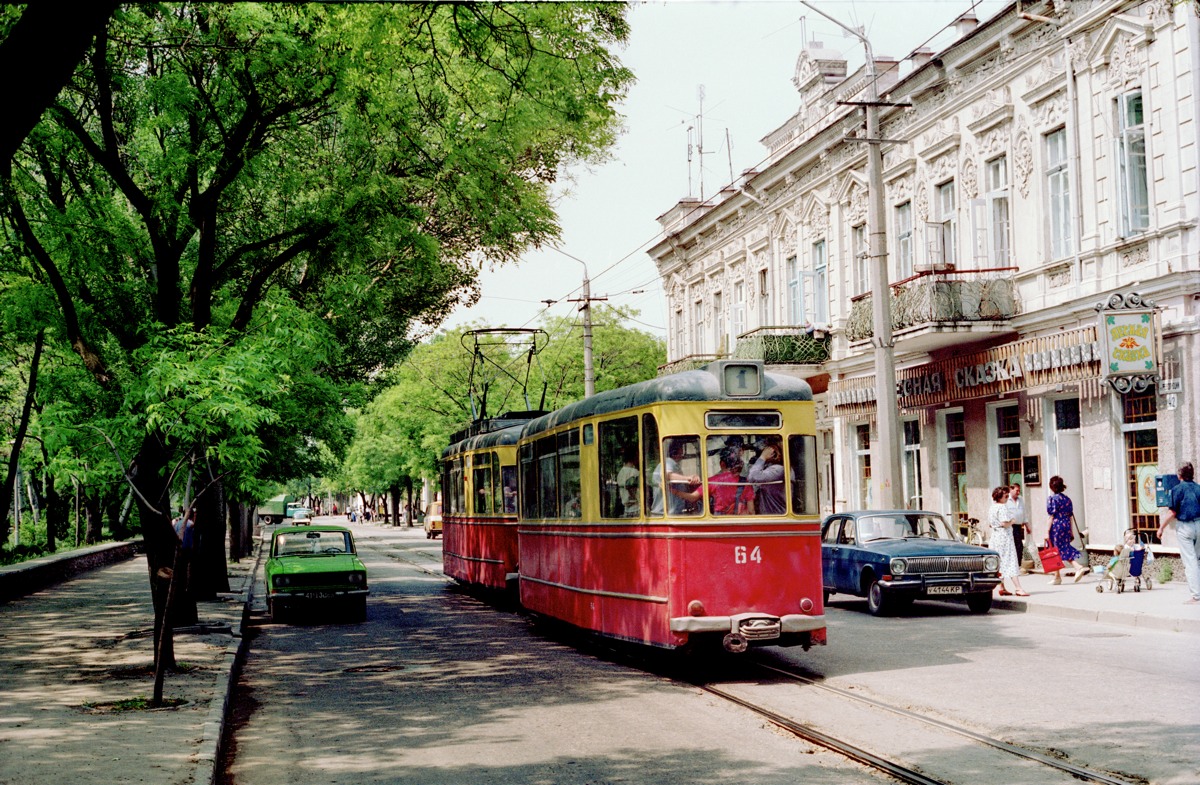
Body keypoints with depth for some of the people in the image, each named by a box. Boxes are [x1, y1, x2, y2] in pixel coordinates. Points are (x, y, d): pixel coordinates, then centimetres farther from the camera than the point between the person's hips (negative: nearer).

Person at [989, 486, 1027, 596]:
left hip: (995, 536, 9)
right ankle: (1018, 588, -17)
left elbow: (990, 524, 18)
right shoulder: (1002, 507, -15)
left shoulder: (991, 508, 13)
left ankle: (1002, 588, 17)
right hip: (1004, 536, -9)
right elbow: (1004, 523, -23)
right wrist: (1012, 522, -5)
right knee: (1010, 561, -12)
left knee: (1000, 562, 14)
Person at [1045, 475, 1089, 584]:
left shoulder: (1052, 499, -10)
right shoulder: (1067, 499, 9)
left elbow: (1051, 517, -13)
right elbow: (1071, 516, 11)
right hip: (1066, 527, 6)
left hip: (1056, 527, -6)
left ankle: (1057, 577, 9)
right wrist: (1072, 532, 16)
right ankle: (1079, 567, -9)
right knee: (1066, 550, 12)